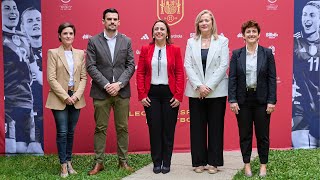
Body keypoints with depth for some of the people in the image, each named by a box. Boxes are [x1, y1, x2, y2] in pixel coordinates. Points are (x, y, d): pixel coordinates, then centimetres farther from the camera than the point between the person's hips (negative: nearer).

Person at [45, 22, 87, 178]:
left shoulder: (80, 54, 8)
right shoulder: (53, 53, -3)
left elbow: (83, 77, 5)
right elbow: (51, 78, -8)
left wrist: (77, 95, -8)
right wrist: (65, 96, -14)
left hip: (76, 98, 3)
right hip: (59, 99, -3)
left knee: (71, 132, 10)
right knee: (62, 132, -2)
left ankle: (69, 162, 21)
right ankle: (63, 166, 9)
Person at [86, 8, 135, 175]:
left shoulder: (126, 41, 7)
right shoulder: (93, 41, 2)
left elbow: (131, 66, 3)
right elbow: (91, 66, -4)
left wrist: (119, 84, -10)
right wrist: (106, 85, -13)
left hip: (122, 91, 2)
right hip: (101, 92, -1)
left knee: (122, 128, 7)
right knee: (100, 128, 4)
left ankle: (123, 161, 18)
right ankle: (99, 162, 14)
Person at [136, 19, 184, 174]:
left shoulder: (175, 50, 2)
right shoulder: (145, 49, 4)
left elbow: (180, 73, -1)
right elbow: (140, 73, 2)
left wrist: (178, 96, -7)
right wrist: (142, 95, -5)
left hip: (169, 93, 0)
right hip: (152, 93, 1)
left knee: (168, 129, 5)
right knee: (154, 129, 4)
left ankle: (166, 163, 18)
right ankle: (157, 163, 17)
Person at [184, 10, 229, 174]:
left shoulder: (222, 41, 3)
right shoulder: (191, 42, 9)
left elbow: (224, 66, -5)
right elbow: (188, 65, 1)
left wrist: (209, 86, -13)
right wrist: (199, 86, -12)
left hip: (216, 91, -2)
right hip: (196, 91, 2)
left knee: (215, 127, 3)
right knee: (197, 127, 4)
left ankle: (213, 162, 13)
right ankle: (199, 162, 14)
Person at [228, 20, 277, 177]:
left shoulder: (267, 53, 1)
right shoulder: (236, 54, 2)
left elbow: (272, 78, -1)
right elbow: (232, 78, -1)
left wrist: (271, 101, -7)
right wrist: (232, 100, -8)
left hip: (262, 100, 0)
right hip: (243, 100, 1)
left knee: (262, 134, 7)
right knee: (245, 135, 9)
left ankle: (263, 165, 22)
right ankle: (247, 164, 22)